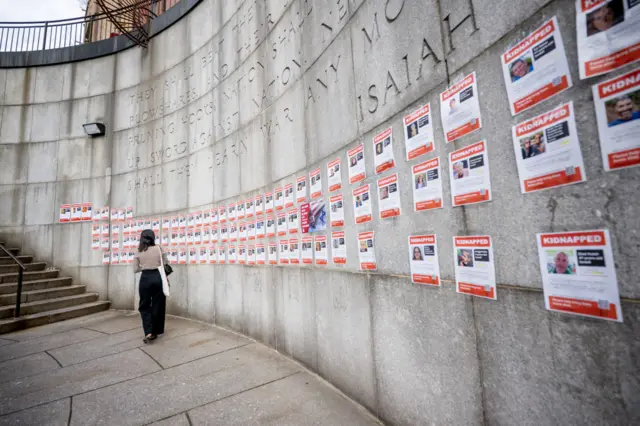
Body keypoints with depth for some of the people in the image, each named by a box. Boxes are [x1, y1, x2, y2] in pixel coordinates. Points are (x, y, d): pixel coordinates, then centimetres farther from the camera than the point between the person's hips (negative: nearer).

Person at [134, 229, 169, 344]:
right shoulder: (159, 248, -3)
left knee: (144, 306, 13)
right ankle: (154, 332, 19)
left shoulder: (139, 252, 0)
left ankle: (148, 332, 0)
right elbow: (166, 263, 2)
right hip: (158, 277, 0)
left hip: (145, 279, 0)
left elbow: (136, 269, 4)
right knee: (158, 305, 10)